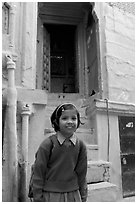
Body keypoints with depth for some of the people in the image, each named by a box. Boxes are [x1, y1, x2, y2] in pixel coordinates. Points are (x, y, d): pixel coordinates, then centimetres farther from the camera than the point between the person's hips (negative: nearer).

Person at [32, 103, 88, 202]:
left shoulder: (81, 145, -2)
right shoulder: (47, 144, -12)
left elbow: (82, 174, 6)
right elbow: (38, 173, -7)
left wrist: (83, 197, 9)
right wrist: (38, 198, -5)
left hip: (74, 195, 3)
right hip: (50, 195, -3)